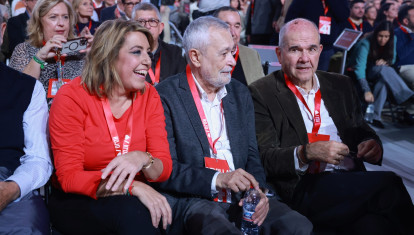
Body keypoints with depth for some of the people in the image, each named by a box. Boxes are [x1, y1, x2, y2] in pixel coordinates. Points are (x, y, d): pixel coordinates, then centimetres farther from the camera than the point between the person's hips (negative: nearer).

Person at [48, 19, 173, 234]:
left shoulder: (149, 96, 0)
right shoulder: (71, 97, -11)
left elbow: (164, 169, -6)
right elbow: (69, 177, -16)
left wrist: (143, 159, -31)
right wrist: (133, 186, -31)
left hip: (131, 200, 4)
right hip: (77, 202, -3)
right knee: (133, 210, -33)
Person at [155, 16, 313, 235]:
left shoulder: (240, 93, 15)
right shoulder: (166, 96, -5)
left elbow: (251, 155, 14)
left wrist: (257, 190, -7)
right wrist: (217, 179, -22)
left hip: (241, 199, 6)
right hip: (191, 200, -6)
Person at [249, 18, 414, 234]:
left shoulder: (341, 85, 19)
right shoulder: (261, 93, 3)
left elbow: (361, 131, 21)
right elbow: (264, 158, -4)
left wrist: (371, 144, -4)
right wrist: (306, 153, -22)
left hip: (352, 186, 4)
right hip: (304, 190, -4)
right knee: (389, 184, -26)